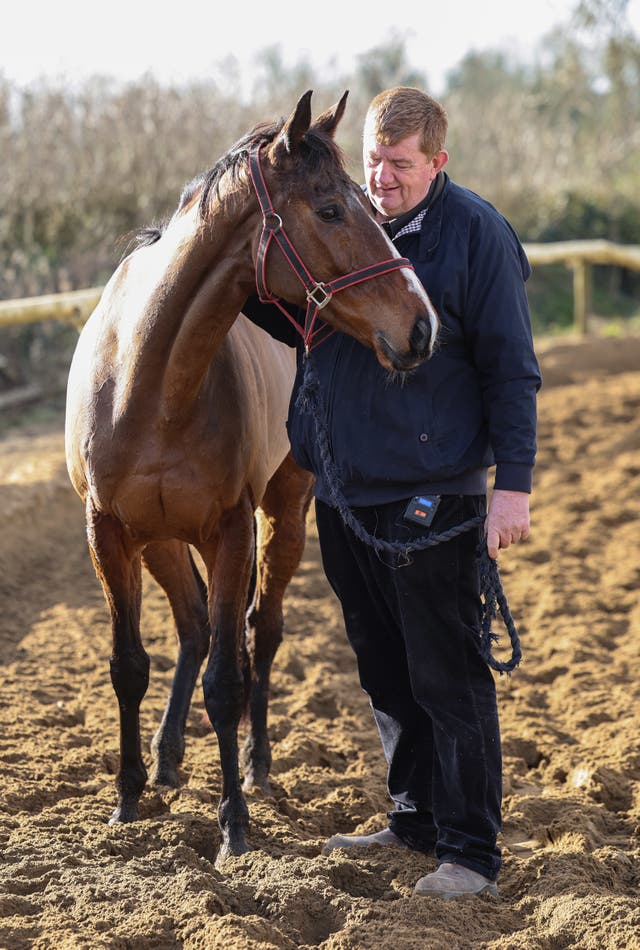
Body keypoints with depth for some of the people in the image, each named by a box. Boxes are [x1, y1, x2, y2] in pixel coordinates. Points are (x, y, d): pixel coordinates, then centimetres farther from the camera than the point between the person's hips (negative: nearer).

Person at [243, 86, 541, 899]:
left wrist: (512, 483, -15)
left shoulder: (477, 234, -9)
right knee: (385, 674, 17)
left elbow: (511, 371, -9)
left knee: (447, 679, -2)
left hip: (431, 494, -6)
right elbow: (297, 321, 22)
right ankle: (415, 820, 32)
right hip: (344, 489, 7)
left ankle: (470, 852, 7)